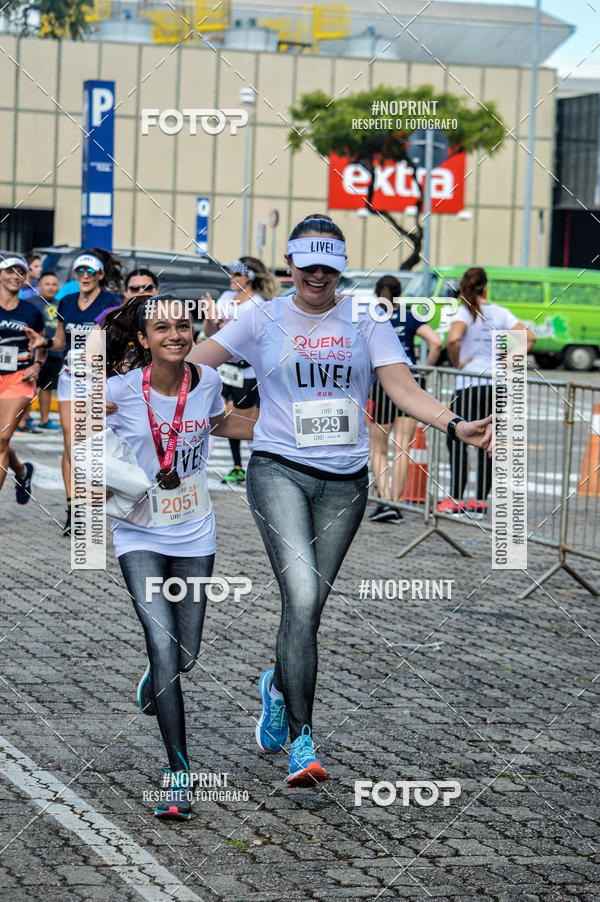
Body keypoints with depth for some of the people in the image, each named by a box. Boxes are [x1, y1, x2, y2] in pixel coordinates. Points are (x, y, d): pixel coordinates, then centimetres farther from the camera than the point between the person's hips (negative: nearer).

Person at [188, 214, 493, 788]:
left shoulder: (364, 321, 7)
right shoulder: (263, 319, 5)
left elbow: (402, 388, -1)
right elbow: (189, 362, 6)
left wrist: (456, 426, -16)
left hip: (344, 481, 3)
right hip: (279, 469, -2)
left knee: (308, 605, 6)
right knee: (301, 598, -19)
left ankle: (278, 687, 39)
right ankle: (301, 740, -17)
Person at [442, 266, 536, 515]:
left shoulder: (463, 312, -7)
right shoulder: (501, 313, 7)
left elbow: (453, 339, -26)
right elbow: (529, 337, 1)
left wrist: (456, 363, -10)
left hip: (469, 385, -4)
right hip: (498, 385, 5)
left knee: (457, 442, 2)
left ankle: (456, 499, -4)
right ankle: (481, 501, 11)